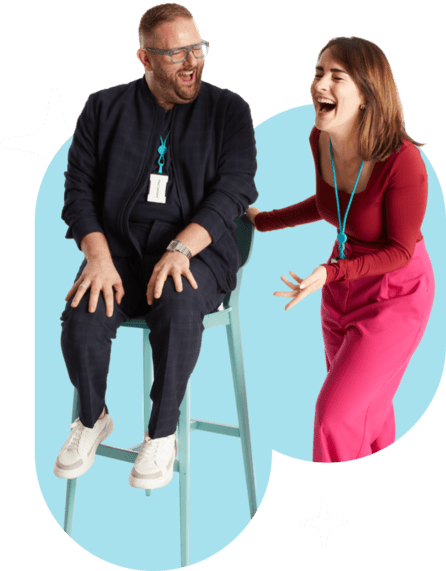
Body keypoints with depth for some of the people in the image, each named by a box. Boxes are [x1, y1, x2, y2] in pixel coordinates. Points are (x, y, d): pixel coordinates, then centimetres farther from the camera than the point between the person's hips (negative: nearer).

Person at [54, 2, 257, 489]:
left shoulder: (228, 110, 6)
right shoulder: (104, 108, 10)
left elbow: (233, 188, -5)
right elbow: (79, 188, 5)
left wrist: (179, 249, -20)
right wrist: (98, 256, -13)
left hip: (197, 250, -1)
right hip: (119, 247, 2)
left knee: (179, 309, -34)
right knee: (82, 318, -26)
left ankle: (162, 433, -11)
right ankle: (92, 418, 6)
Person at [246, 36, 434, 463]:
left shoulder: (402, 160, -31)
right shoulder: (321, 140, -11)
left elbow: (399, 250, -20)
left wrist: (329, 273, -32)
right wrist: (264, 221, 12)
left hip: (394, 294, -6)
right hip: (342, 286, 7)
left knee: (336, 415, -7)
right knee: (366, 407, 21)